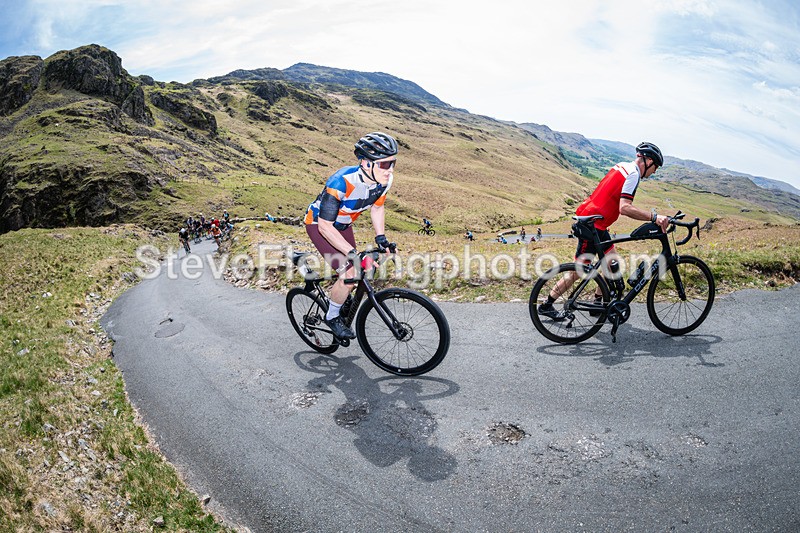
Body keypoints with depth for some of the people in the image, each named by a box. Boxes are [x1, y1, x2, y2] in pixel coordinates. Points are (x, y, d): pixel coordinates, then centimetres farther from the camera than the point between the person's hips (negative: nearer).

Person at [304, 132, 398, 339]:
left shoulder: (385, 179, -20)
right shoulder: (342, 182, -39)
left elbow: (377, 207, 1)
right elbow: (325, 226, -35)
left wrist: (381, 237, -9)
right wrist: (352, 252, -39)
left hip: (343, 225, 7)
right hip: (319, 225, -6)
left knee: (357, 273, 9)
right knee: (349, 274, -18)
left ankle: (339, 299, 41)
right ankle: (332, 317, 7)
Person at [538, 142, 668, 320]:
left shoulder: (622, 166, 14)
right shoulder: (633, 173, -15)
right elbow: (624, 208, -28)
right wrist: (654, 217, -32)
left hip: (588, 217, 10)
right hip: (593, 225, -10)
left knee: (612, 263, 14)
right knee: (579, 270, -2)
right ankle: (546, 306, 7)